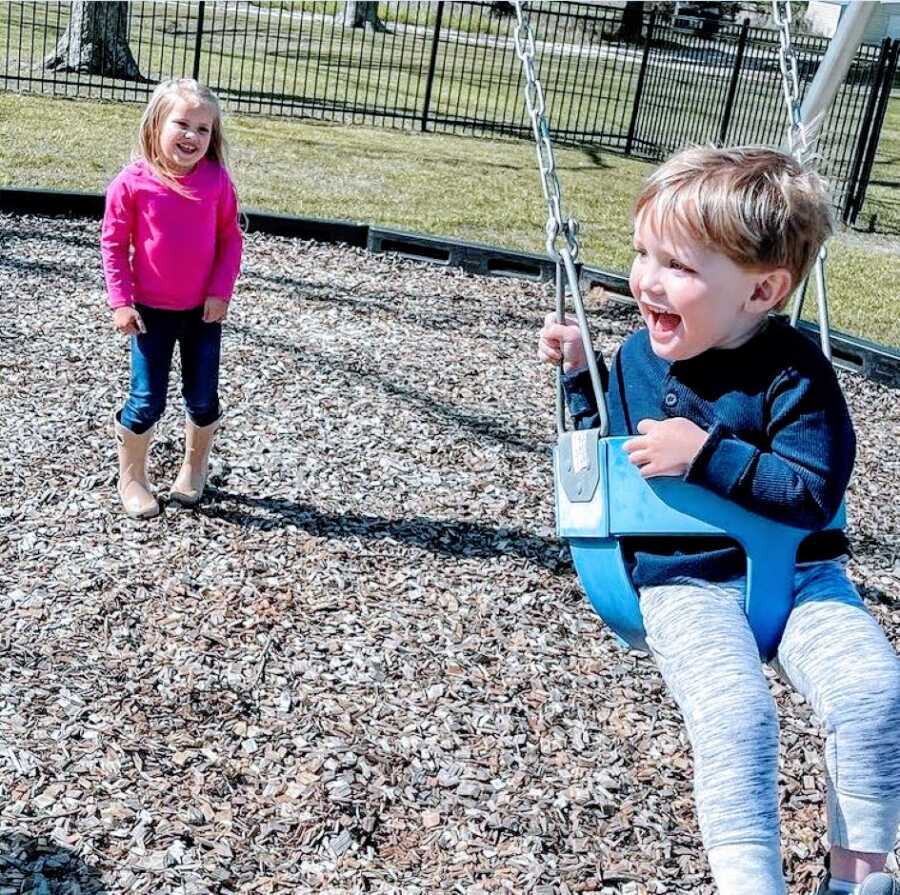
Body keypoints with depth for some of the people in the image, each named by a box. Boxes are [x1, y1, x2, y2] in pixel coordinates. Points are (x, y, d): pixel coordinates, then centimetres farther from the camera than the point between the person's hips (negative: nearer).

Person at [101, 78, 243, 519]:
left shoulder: (217, 180, -9)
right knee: (147, 402, 1)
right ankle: (131, 479, 21)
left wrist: (221, 291, -11)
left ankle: (194, 470, 33)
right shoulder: (132, 183, -13)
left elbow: (230, 238, -2)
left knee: (203, 397, 10)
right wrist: (121, 302, -11)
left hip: (204, 309, 2)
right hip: (151, 311, -2)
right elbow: (113, 243, -6)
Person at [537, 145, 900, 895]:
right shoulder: (639, 357, 3)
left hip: (798, 570, -1)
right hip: (685, 581, 1)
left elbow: (814, 494, -19)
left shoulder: (794, 376, -11)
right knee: (735, 713, -25)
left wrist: (708, 455, -26)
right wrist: (578, 376, 7)